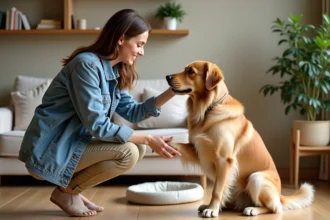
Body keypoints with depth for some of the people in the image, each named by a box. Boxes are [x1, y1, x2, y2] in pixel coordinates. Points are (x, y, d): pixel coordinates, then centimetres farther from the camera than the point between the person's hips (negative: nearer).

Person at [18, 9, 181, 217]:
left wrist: (171, 92, 0)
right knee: (128, 153, -20)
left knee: (138, 147, 4)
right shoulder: (87, 64, -21)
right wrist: (149, 139, -20)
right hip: (48, 151, -9)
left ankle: (71, 188, 9)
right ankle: (66, 191, -3)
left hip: (73, 142, 9)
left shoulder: (114, 72, 8)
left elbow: (133, 112, 8)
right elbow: (98, 126, -23)